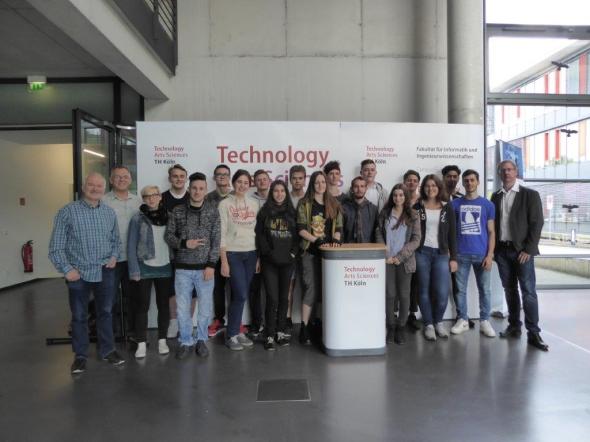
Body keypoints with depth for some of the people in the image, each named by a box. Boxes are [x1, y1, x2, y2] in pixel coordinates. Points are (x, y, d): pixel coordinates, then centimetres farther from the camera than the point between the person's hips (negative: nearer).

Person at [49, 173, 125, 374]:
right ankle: (80, 355, 25)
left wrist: (114, 256, -2)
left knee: (105, 313, 13)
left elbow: (116, 240, 15)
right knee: (79, 316, 10)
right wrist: (67, 269, -12)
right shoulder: (67, 212, -8)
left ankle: (107, 350, 28)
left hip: (105, 272, 3)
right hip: (79, 273, -3)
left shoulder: (110, 212, 5)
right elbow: (56, 246, -7)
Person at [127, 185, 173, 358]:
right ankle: (141, 344, 13)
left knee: (164, 304, 9)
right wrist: (134, 270, -10)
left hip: (165, 267, 2)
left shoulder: (168, 216, 4)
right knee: (142, 306, 3)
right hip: (144, 268, -2)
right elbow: (131, 246, -4)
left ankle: (162, 340, 21)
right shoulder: (137, 218, -3)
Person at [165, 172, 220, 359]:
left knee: (205, 307, 7)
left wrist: (211, 265, -9)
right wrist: (184, 243, -14)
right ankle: (186, 341, 24)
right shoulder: (177, 211, 2)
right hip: (183, 268, 1)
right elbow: (168, 236, 4)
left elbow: (216, 241, -2)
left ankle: (201, 340, 26)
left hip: (205, 268, 0)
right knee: (182, 308, 6)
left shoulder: (212, 212, 0)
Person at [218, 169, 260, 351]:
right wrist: (224, 261, -10)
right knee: (240, 295, -8)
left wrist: (259, 257, 6)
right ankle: (231, 335, 8)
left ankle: (236, 331, 21)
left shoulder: (254, 203, 8)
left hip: (251, 254, 4)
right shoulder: (225, 204, -3)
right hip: (232, 254, -4)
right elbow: (221, 234, -6)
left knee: (242, 295, 8)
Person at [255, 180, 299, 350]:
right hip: (269, 262, -2)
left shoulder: (292, 213, 12)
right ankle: (270, 335, 2)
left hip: (287, 261, 3)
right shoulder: (264, 212, 5)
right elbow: (259, 235, 1)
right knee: (272, 298, -7)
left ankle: (280, 332, 17)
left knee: (284, 298, 7)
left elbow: (297, 235, 11)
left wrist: (293, 252, -1)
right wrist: (268, 252, -8)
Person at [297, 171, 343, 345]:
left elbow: (338, 227, 9)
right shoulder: (305, 203, 1)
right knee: (311, 289, -6)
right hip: (310, 252, -3)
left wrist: (335, 240, -10)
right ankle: (304, 328, 3)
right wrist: (316, 240, -17)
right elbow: (301, 229, -6)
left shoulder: (334, 204, 11)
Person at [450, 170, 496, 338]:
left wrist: (490, 255, -5)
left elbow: (491, 232, 4)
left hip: (482, 254, 0)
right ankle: (462, 320, 17)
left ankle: (485, 321, 18)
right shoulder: (455, 204, 5)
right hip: (461, 254, 0)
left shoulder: (487, 204, 5)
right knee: (460, 289, 5)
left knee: (485, 289, 5)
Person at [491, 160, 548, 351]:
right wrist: (493, 248, 4)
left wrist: (528, 250, -13)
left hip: (522, 251, -4)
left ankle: (533, 333, 1)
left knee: (528, 292, -5)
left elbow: (537, 223, -6)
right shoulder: (496, 196, 11)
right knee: (509, 290, 10)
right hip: (502, 250, 4)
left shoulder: (530, 195, -2)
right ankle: (514, 326, 20)